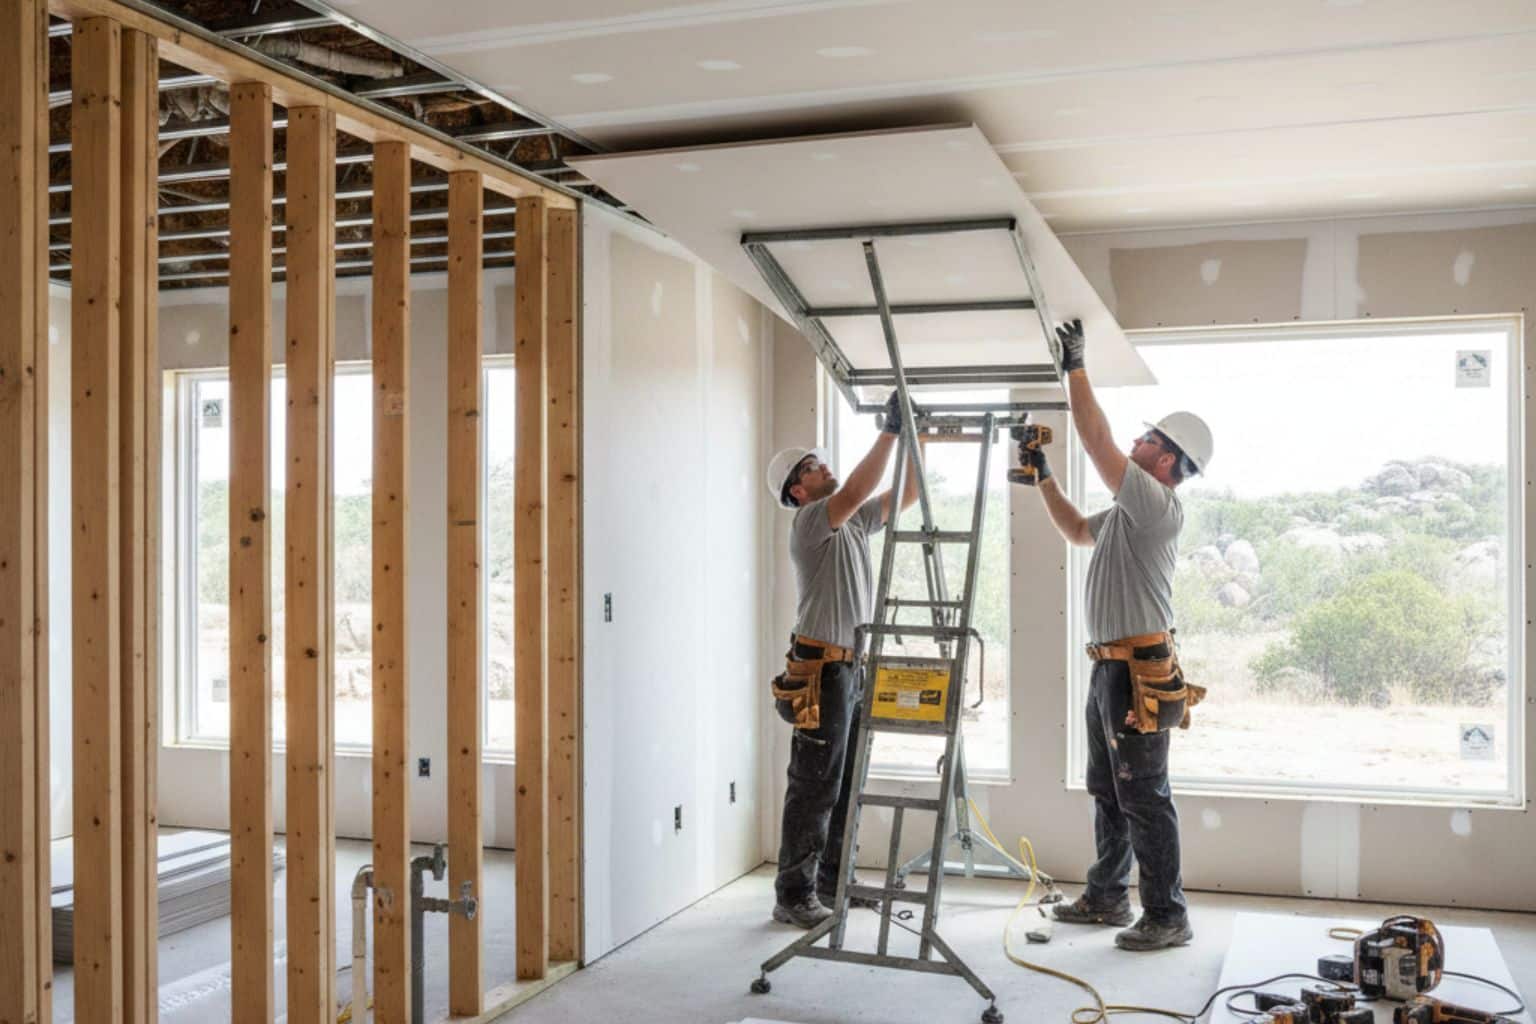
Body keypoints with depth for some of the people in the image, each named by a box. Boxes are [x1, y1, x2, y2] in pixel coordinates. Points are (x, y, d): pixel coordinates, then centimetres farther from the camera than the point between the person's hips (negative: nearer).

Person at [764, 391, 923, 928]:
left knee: (846, 784, 14)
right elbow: (856, 490, -27)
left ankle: (834, 881, 24)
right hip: (822, 669, -9)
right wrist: (890, 430, -24)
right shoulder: (810, 521, -10)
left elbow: (906, 494, 20)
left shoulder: (855, 523, 16)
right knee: (815, 788, -6)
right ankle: (793, 895, 0)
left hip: (857, 669, 9)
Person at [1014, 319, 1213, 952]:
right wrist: (1042, 476, 25)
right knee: (1107, 793, 17)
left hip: (1138, 674, -11)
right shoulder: (1127, 510, 16)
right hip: (1109, 668, 11)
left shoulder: (1159, 506, -14)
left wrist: (1075, 368, -15)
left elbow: (1096, 442, -21)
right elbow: (1076, 532, 32)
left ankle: (1167, 916, 1)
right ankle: (1106, 898, 28)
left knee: (1144, 798, -6)